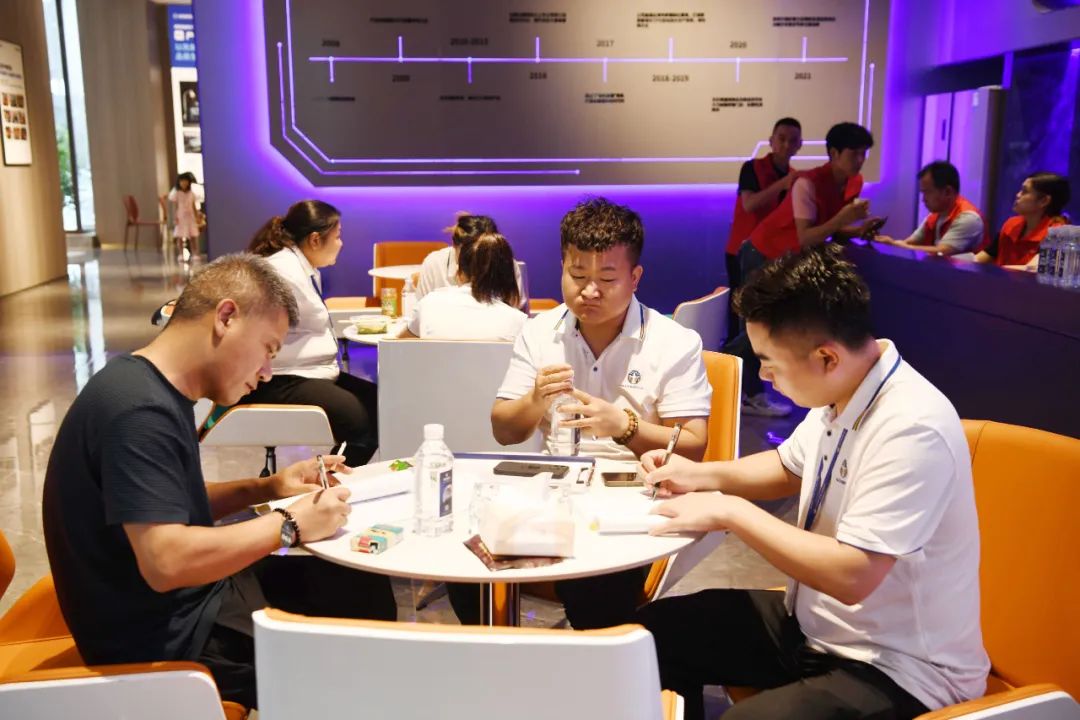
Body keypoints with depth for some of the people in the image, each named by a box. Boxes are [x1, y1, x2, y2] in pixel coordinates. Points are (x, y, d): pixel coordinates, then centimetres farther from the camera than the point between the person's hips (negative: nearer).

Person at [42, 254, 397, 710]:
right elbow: (166, 562, -32)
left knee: (366, 589, 11)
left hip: (187, 601, 9)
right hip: (164, 637, -9)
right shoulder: (140, 411, -26)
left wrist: (266, 489, 3)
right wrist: (290, 525, -22)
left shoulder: (156, 391, 5)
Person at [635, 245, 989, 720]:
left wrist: (731, 511, -24)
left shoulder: (911, 430, -29)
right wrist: (699, 475, 2)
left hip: (894, 670, -8)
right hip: (816, 622, 8)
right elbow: (788, 468, 18)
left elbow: (851, 576, -33)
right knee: (655, 631, 4)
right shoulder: (841, 394, -2)